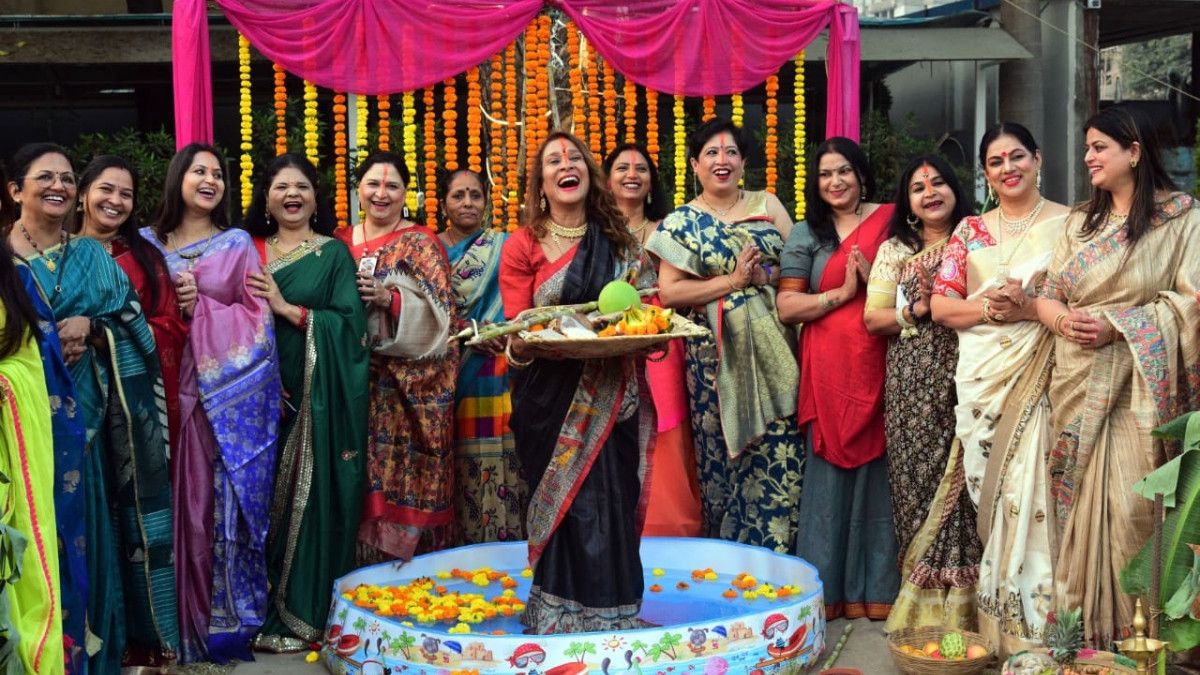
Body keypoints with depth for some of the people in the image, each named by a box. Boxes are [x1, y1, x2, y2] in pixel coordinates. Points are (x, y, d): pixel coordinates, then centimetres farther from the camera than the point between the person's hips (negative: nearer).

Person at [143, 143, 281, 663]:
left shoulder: (237, 244, 6)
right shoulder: (147, 242, 11)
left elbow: (257, 318, 0)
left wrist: (199, 307, -10)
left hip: (227, 392, -1)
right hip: (167, 387, 1)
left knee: (224, 501, 0)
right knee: (176, 503, 2)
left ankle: (226, 620, 11)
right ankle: (179, 623, 13)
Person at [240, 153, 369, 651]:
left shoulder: (334, 253, 4)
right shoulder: (249, 251, 13)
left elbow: (350, 323, -7)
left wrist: (287, 308, -14)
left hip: (318, 397, -3)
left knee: (311, 495, -3)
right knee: (265, 496, 3)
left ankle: (307, 611, 6)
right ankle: (264, 610, 13)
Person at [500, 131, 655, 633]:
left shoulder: (619, 242, 10)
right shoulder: (522, 247, 1)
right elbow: (515, 332, -3)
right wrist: (521, 346, -26)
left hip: (611, 398, 3)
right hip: (551, 395, -2)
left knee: (610, 500, -1)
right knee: (566, 504, -4)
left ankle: (608, 618, 10)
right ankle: (561, 616, 9)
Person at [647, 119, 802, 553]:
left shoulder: (767, 205, 12)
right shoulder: (681, 223, 5)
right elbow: (669, 292, -5)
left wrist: (764, 275, -11)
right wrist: (732, 280, -11)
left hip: (771, 350, 2)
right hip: (716, 356, -2)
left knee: (780, 455, -3)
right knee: (722, 456, 0)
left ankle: (776, 559, 7)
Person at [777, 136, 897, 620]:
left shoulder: (890, 221, 10)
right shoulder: (807, 234, 9)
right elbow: (786, 307, 1)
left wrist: (878, 281, -7)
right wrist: (843, 293, -8)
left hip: (879, 365, 0)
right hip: (828, 368, 0)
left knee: (878, 467, 1)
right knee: (830, 469, -1)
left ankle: (876, 588, 13)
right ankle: (827, 589, 9)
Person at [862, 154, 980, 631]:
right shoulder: (893, 251, 12)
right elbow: (873, 318, 5)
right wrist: (918, 313, -9)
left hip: (966, 378, 0)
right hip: (913, 384, 1)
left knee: (960, 480, -5)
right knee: (919, 480, -1)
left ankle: (961, 602, 4)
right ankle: (923, 598, 8)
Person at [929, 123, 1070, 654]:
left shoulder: (1068, 225, 4)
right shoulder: (970, 231, 14)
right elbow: (940, 305, 8)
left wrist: (1031, 308, -18)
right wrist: (988, 308, -10)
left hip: (1041, 378, -3)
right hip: (980, 380, 3)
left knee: (1031, 497, -8)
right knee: (987, 499, 5)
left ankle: (1036, 626, 3)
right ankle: (993, 625, 15)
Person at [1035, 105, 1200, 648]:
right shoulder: (1080, 221, 16)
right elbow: (1046, 296, 14)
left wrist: (1118, 324, -16)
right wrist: (1064, 320, -9)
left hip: (1139, 388, -5)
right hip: (1077, 384, 5)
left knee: (1131, 507, -8)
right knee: (1079, 506, 5)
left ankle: (1131, 633, 4)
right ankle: (1083, 628, 16)